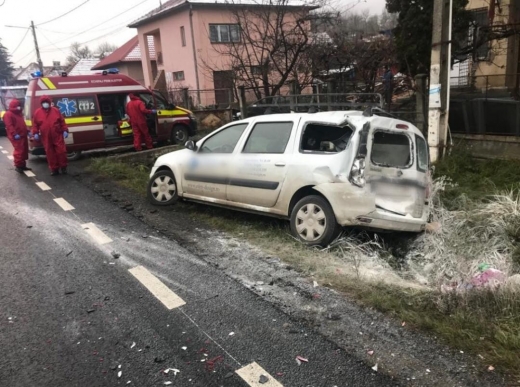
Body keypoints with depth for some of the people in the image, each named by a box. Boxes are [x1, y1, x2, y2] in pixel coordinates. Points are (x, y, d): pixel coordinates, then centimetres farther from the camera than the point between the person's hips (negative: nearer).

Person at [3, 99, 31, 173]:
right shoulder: (8, 114, -7)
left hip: (23, 135, 9)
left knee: (25, 150, 10)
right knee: (19, 150, -13)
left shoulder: (19, 114, 23)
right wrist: (15, 134, -25)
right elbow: (9, 126, -17)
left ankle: (22, 165, 19)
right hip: (16, 136, -9)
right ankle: (18, 166, -6)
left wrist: (27, 131, 17)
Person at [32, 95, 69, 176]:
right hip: (46, 137, 1)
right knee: (50, 153, 4)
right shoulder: (37, 112, 5)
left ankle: (63, 167, 13)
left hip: (57, 135, -1)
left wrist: (65, 130, -2)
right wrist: (36, 133, -1)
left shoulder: (55, 110, 4)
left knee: (61, 151, -2)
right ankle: (54, 169, 12)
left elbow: (62, 121, 5)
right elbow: (35, 124, 7)